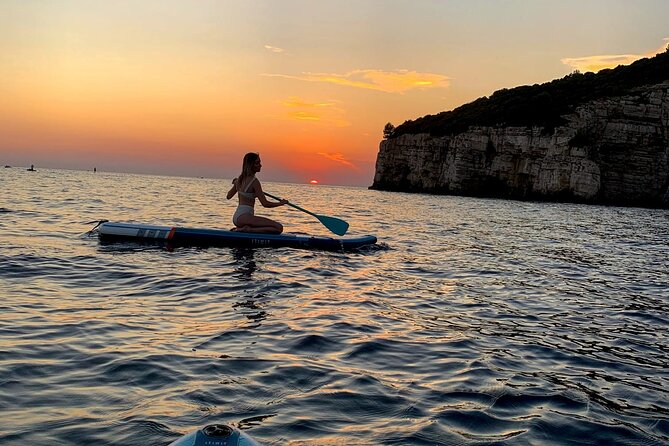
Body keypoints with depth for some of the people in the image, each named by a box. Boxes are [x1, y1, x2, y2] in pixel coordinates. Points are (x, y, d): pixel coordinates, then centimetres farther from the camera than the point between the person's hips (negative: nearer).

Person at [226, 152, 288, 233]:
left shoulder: (240, 179, 11)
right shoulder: (254, 181, -12)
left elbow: (229, 196, 25)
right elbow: (265, 203, -13)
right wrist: (281, 203, 3)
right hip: (244, 217, -9)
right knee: (279, 228, -19)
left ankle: (240, 229, 11)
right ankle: (248, 230, -18)